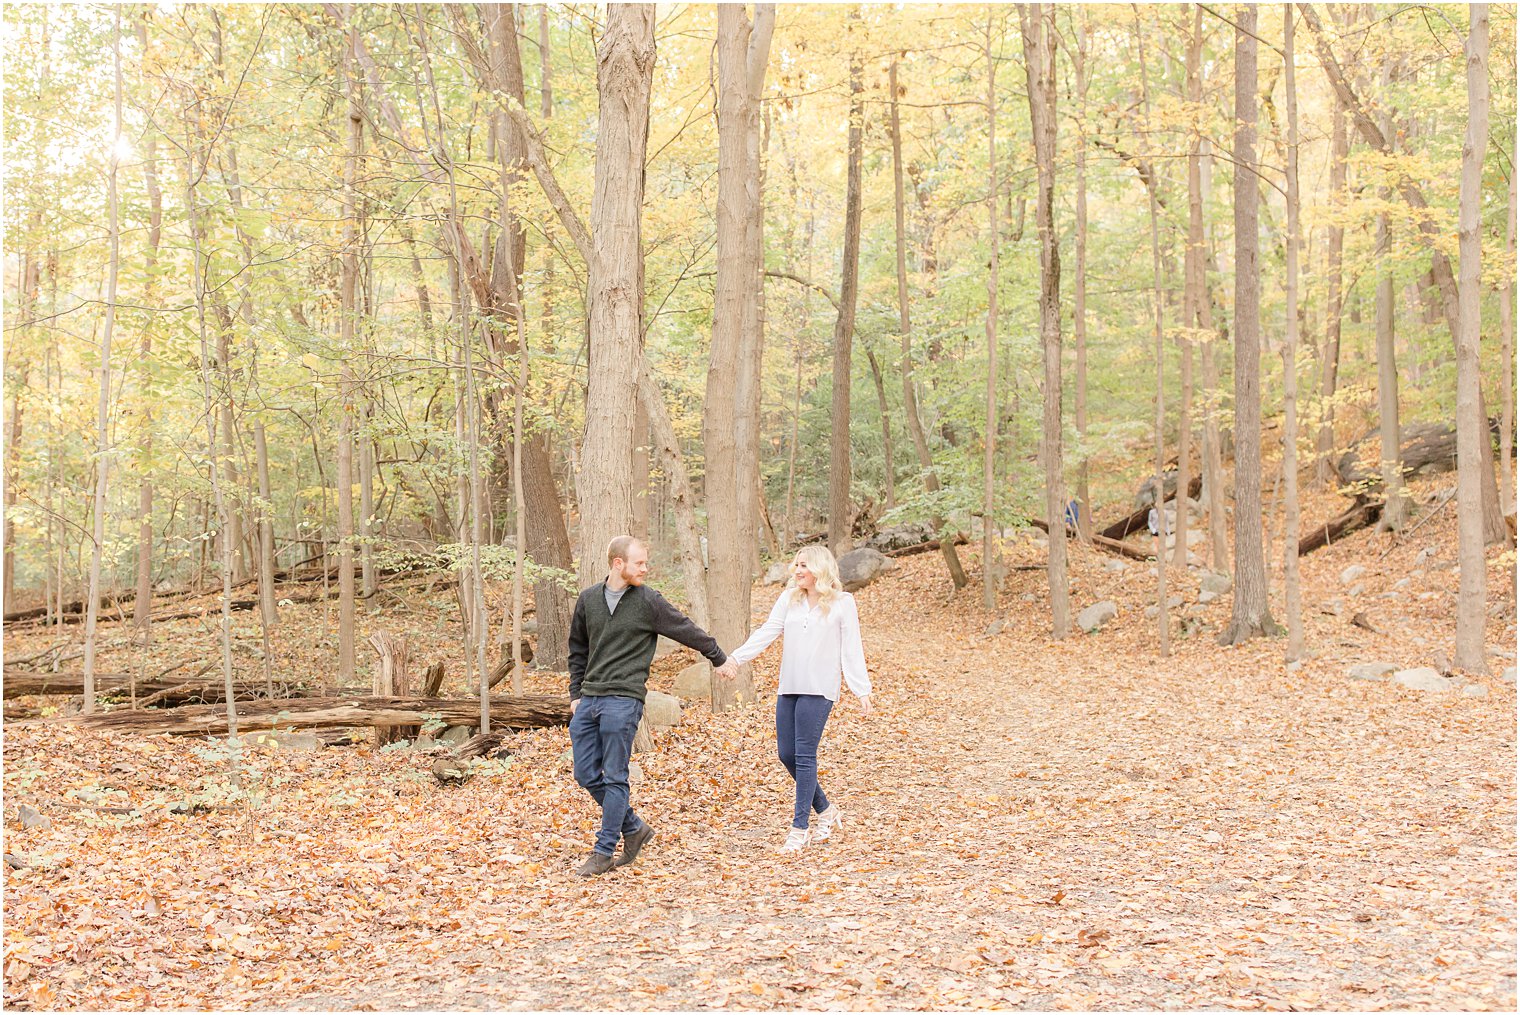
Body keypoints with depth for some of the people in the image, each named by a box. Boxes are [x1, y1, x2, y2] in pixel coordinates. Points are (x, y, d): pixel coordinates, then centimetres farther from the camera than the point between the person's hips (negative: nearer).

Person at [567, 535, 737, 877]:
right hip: (589, 699, 5)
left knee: (615, 778, -4)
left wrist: (719, 659, 15)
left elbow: (688, 631, 7)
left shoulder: (649, 602, -3)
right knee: (586, 775, 6)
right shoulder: (588, 599, 9)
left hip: (623, 700, -5)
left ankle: (604, 851, 5)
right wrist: (576, 693, 13)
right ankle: (634, 828, 22)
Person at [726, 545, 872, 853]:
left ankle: (800, 827, 2)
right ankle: (826, 811, 26)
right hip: (788, 687, 5)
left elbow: (851, 650, -2)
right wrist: (735, 658, -6)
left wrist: (862, 690, -6)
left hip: (819, 689, -5)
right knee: (786, 753, 6)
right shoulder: (789, 598, 9)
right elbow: (767, 632, 5)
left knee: (804, 755, -7)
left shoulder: (842, 602, -2)